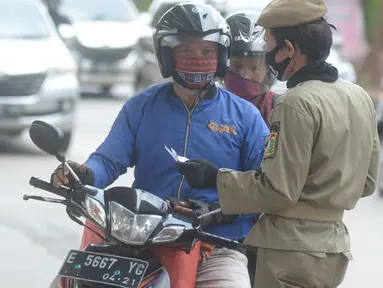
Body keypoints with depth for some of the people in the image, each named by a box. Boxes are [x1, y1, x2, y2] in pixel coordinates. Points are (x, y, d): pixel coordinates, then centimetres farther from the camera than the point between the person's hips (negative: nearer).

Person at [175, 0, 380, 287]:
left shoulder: (297, 104, -17)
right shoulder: (360, 97, 9)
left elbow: (278, 191, -18)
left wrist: (215, 178, -10)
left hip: (294, 248, -9)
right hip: (335, 245, 9)